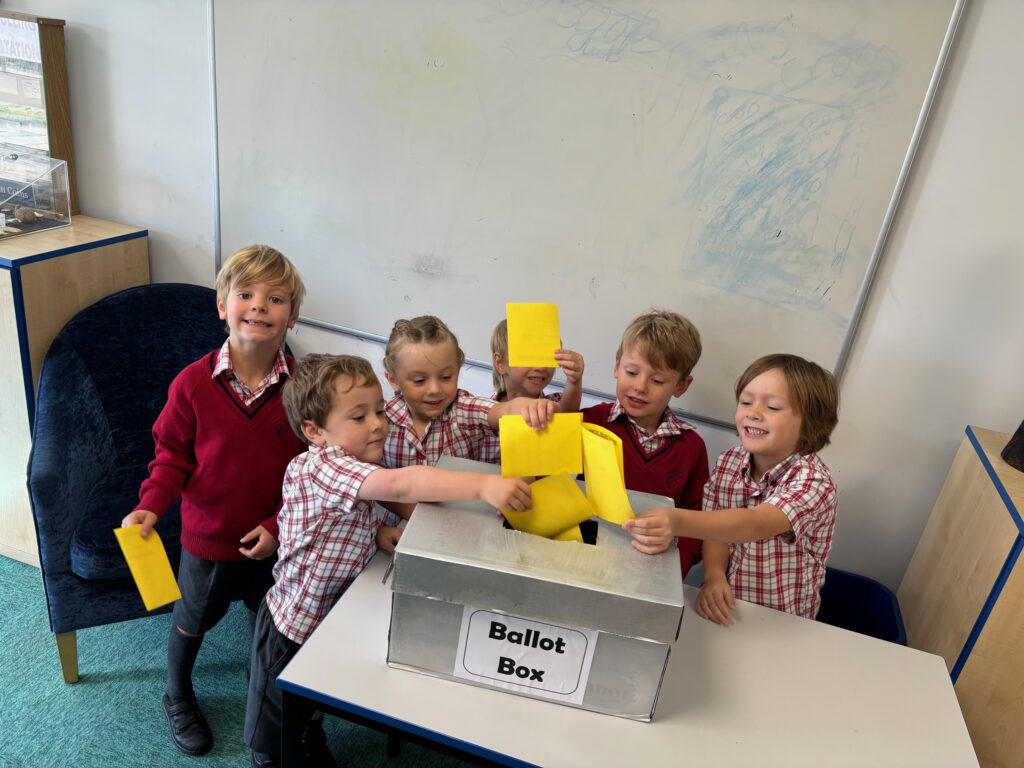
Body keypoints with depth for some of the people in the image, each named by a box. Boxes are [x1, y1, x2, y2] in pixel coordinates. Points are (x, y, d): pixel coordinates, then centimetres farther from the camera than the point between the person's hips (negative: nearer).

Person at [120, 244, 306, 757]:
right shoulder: (193, 384, -18)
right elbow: (172, 455, -6)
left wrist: (279, 525, -15)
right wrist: (151, 506, -20)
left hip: (273, 542, 1)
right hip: (207, 540, 0)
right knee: (191, 624, 24)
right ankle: (178, 699, 55)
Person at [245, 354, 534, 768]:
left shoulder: (361, 473, -2)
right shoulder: (319, 467, -31)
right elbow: (401, 485, -47)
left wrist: (379, 531, -11)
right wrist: (483, 485, -56)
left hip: (331, 624, 8)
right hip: (292, 631, -7)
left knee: (310, 715, 31)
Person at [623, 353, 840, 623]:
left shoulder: (813, 480, -18)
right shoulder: (729, 461, -3)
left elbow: (755, 524, -35)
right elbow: (717, 528, 1)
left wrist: (678, 521, -50)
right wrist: (713, 577, -19)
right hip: (727, 610, 5)